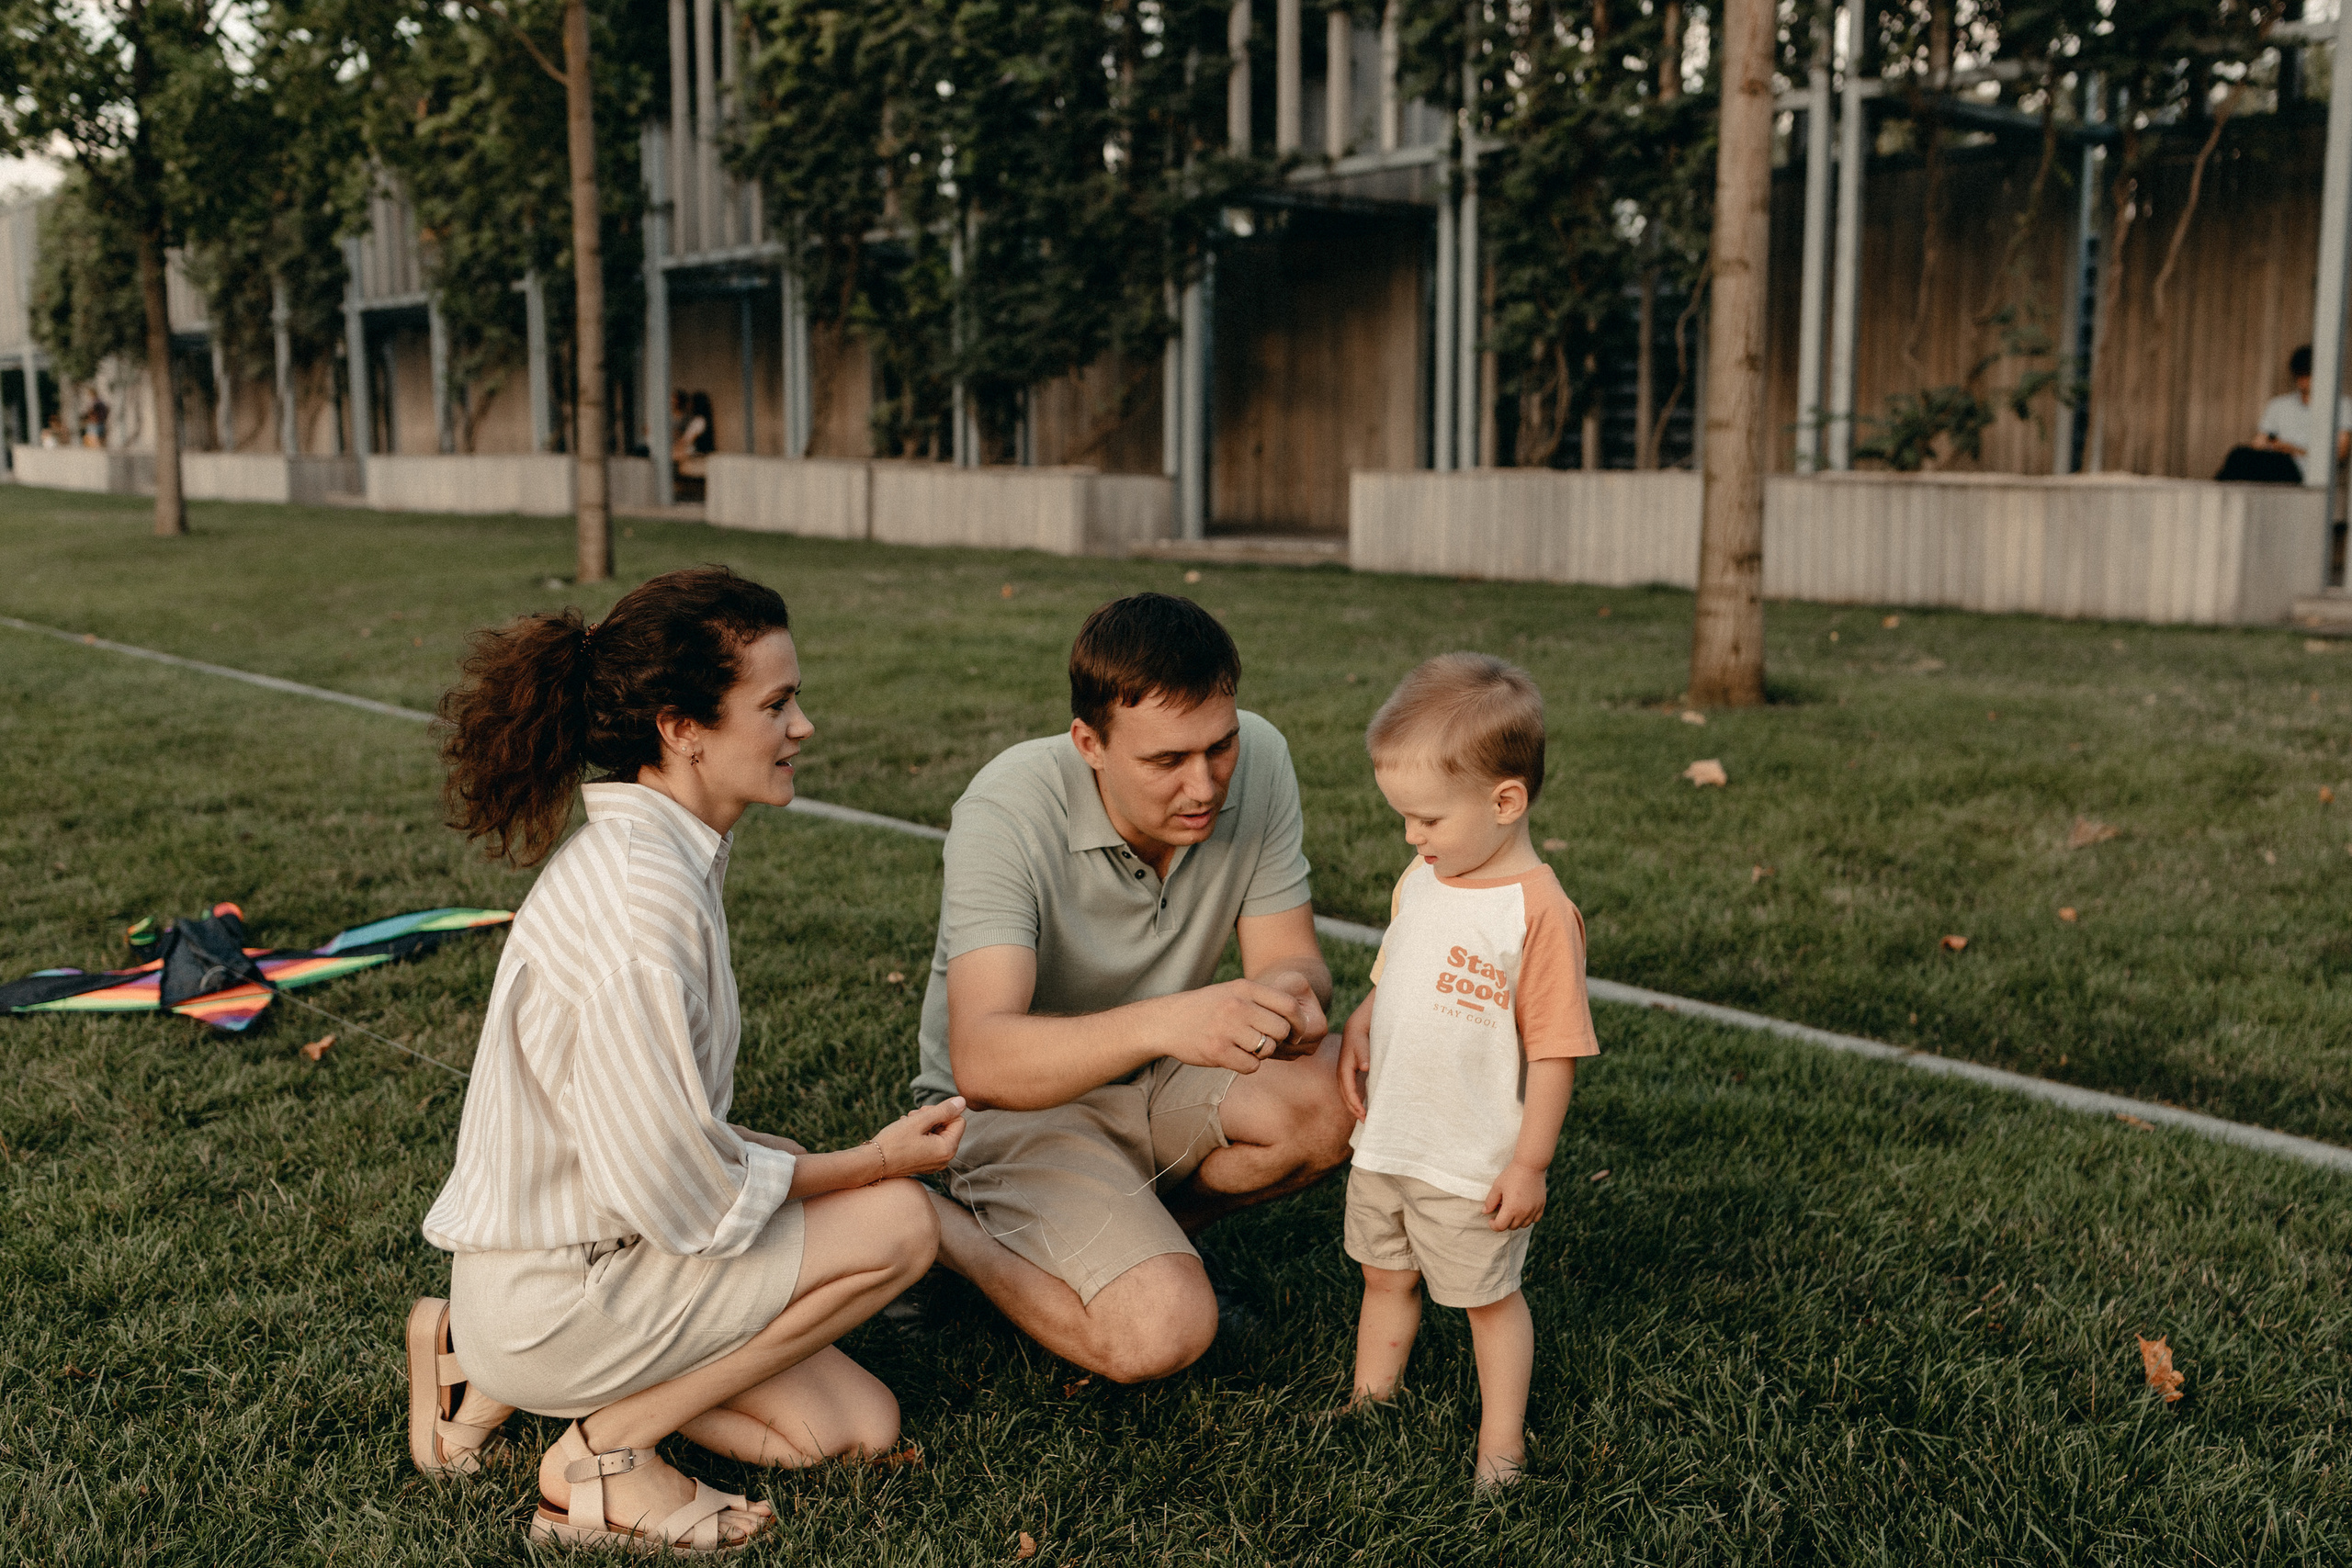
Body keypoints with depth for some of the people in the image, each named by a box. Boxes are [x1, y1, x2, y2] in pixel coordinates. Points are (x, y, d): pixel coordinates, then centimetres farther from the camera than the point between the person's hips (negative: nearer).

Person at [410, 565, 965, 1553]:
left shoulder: (658, 859, 5)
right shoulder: (642, 898, -26)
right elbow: (680, 1193, -23)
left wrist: (831, 1165, 4)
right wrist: (875, 1162, -10)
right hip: (547, 1297, -9)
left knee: (859, 1428, 9)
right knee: (897, 1223, -14)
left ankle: (492, 1368, 14)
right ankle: (603, 1451, -2)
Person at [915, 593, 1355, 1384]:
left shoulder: (1256, 759, -16)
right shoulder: (1007, 812, -29)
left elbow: (1292, 954, -9)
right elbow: (981, 1061, -39)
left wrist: (1290, 991, -35)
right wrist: (1161, 1023, -56)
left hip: (1159, 1078, 5)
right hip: (1017, 1103, -5)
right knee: (1160, 1331, -25)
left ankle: (1148, 1225, 3)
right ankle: (938, 1226, 1)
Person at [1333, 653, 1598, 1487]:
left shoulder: (1538, 912, -23)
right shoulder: (1419, 880, 0)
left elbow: (1554, 1050, -19)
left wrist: (1529, 1163, -17)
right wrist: (1358, 1028, -2)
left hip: (1473, 1164, -7)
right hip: (1386, 1139, 7)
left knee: (1489, 1297, 11)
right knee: (1385, 1276, 23)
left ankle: (1500, 1450, 28)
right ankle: (1368, 1403, 42)